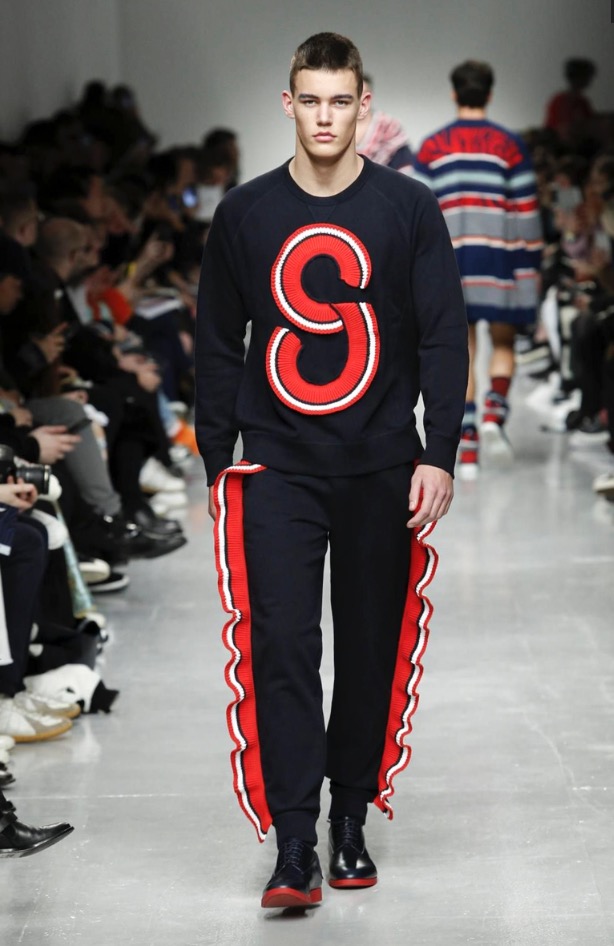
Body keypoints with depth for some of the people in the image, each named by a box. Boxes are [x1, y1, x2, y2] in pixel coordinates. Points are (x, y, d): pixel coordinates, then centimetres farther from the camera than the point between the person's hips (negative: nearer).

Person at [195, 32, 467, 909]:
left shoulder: (409, 209, 1)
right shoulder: (245, 213, 4)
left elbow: (444, 337, 0)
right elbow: (218, 345, 10)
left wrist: (437, 457, -7)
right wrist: (217, 461, 7)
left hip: (382, 470, 0)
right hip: (277, 470, 0)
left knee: (372, 650, 8)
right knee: (280, 647, -10)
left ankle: (352, 822, 23)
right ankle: (294, 846, -8)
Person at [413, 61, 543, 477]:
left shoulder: (432, 147, 4)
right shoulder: (510, 145, 0)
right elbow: (526, 209, -1)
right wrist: (533, 266, 6)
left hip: (449, 262, 1)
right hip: (498, 260, -1)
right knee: (503, 343, 15)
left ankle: (467, 450, 1)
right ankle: (495, 413, -11)